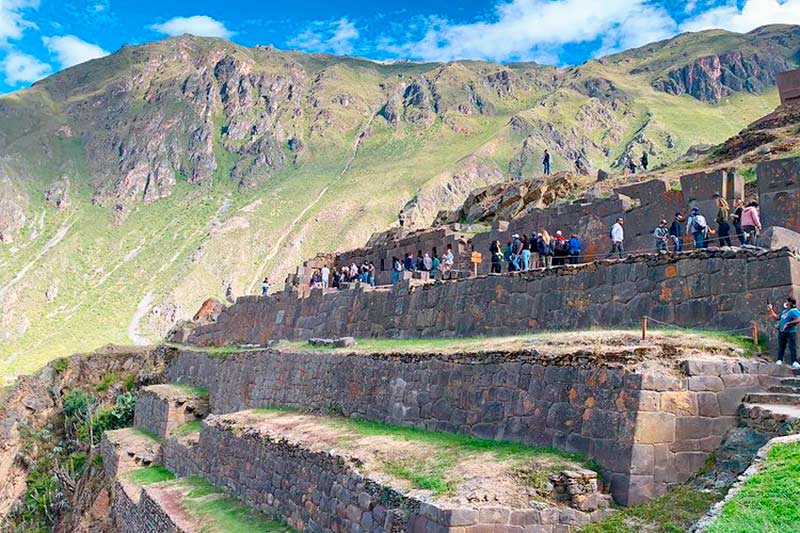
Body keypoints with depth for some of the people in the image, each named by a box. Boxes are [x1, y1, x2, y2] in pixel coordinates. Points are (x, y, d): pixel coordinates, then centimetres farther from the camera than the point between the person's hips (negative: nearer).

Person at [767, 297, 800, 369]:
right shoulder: (784, 311, 16)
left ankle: (794, 362, -6)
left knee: (792, 347, -7)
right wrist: (771, 310, 23)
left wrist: (788, 324, -26)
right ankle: (779, 360, 22)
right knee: (781, 347, 14)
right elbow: (777, 318, 26)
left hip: (790, 333, -9)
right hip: (782, 332, 9)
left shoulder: (794, 311, -11)